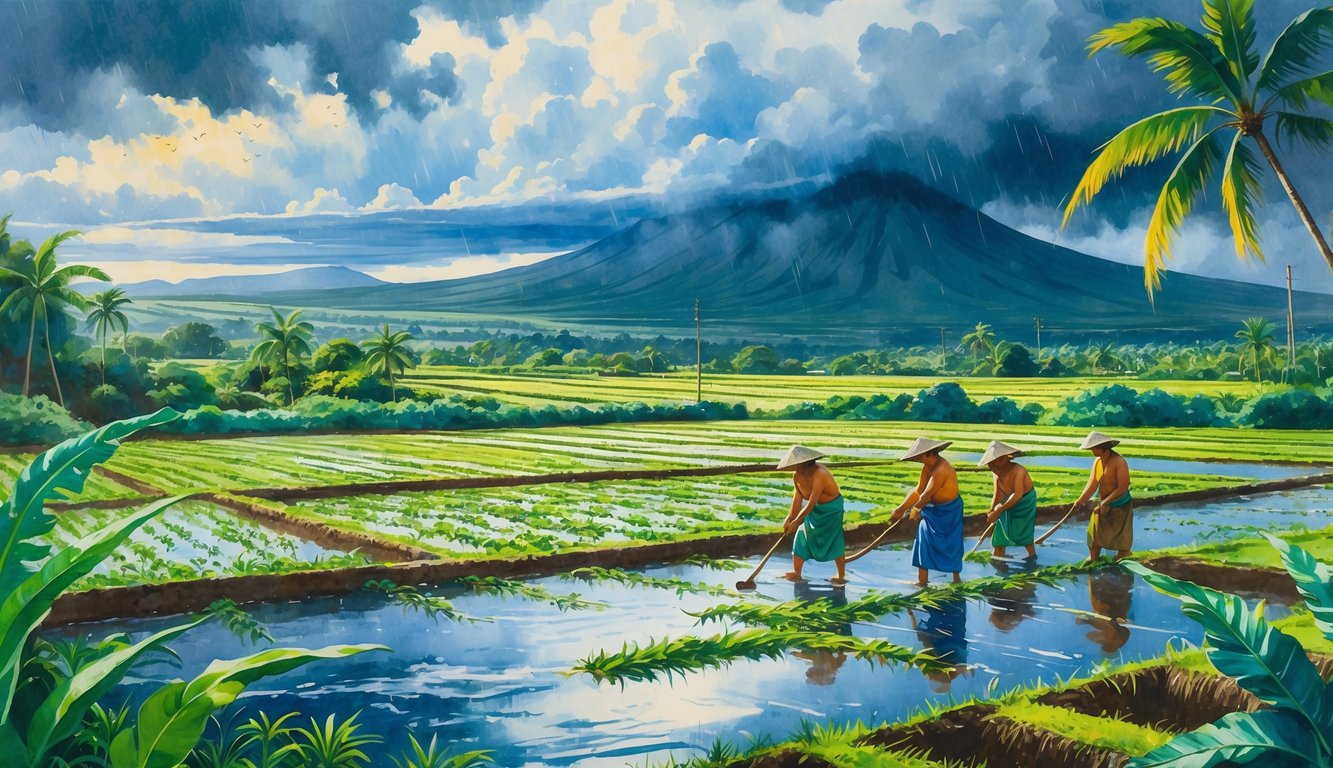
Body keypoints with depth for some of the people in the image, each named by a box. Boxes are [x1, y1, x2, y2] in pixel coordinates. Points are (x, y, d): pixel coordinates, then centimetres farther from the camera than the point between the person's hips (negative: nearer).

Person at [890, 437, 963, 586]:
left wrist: (916, 508, -7)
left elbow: (926, 495, -24)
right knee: (924, 541, 5)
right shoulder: (927, 467, 0)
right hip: (932, 509, 8)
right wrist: (900, 509, -4)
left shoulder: (941, 470, -29)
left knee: (952, 543, 2)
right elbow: (918, 491, 1)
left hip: (948, 511, -8)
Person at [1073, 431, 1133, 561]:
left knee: (1122, 540, 5)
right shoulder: (1097, 461, -1)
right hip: (1102, 505, 7)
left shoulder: (1119, 462, -23)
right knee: (1094, 536, 14)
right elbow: (1092, 484, -3)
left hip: (1120, 506, -7)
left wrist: (1105, 502, -26)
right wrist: (1081, 500, -16)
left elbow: (1123, 487, -26)